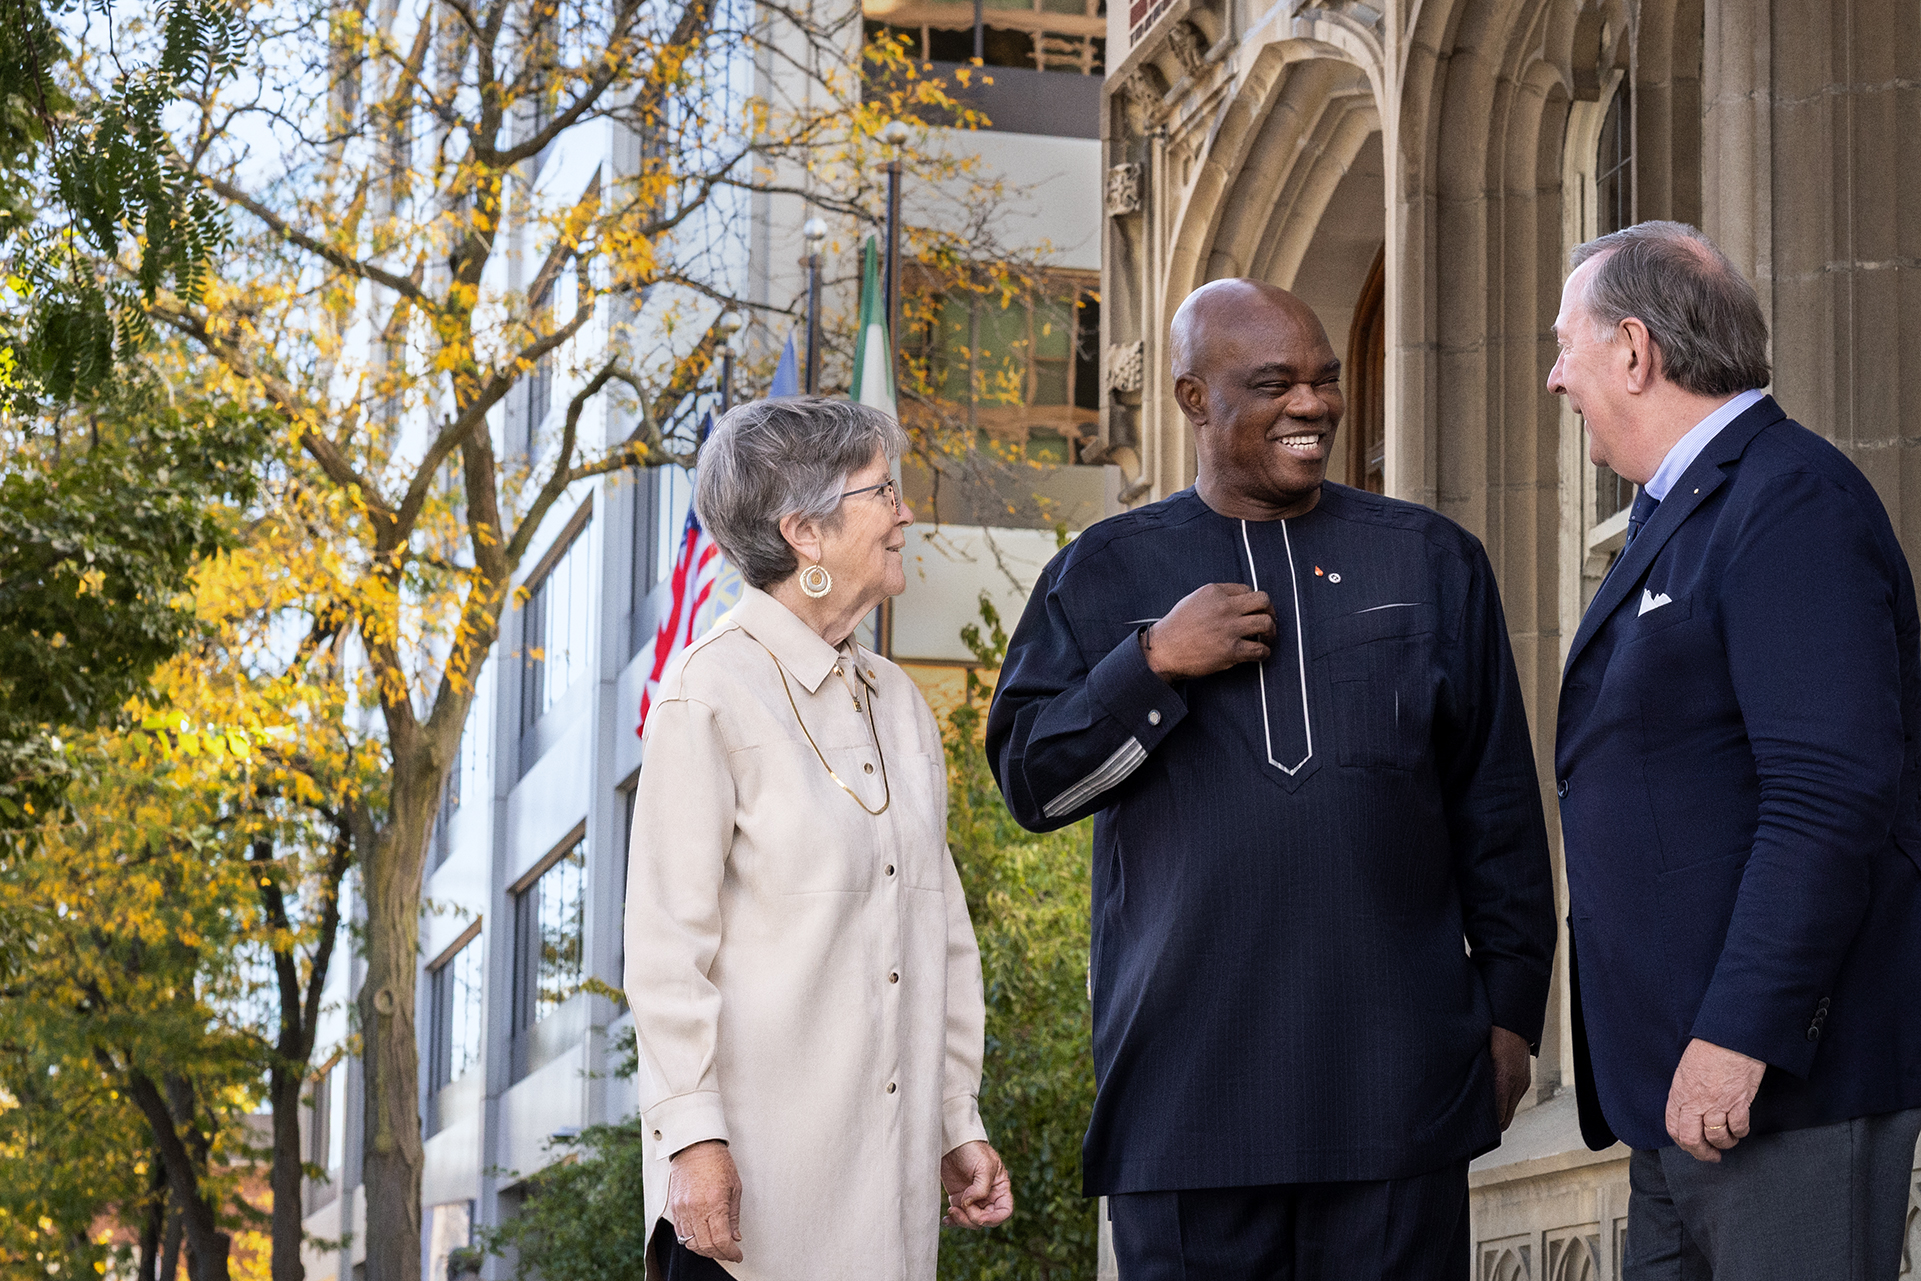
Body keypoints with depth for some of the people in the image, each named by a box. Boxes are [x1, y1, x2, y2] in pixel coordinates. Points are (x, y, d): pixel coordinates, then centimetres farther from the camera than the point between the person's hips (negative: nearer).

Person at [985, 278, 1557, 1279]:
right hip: (1185, 1080, 0)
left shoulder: (1430, 561, 11)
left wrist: (1512, 1008, 6)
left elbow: (1499, 806, 11)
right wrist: (1154, 663, -10)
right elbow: (1030, 781, 4)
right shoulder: (1106, 574, 10)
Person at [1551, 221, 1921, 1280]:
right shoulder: (1676, 517, 20)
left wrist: (1739, 1036, -24)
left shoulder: (1793, 500, -13)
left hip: (1789, 1079, -10)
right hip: (1685, 1080, 10)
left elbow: (1832, 795, -22)